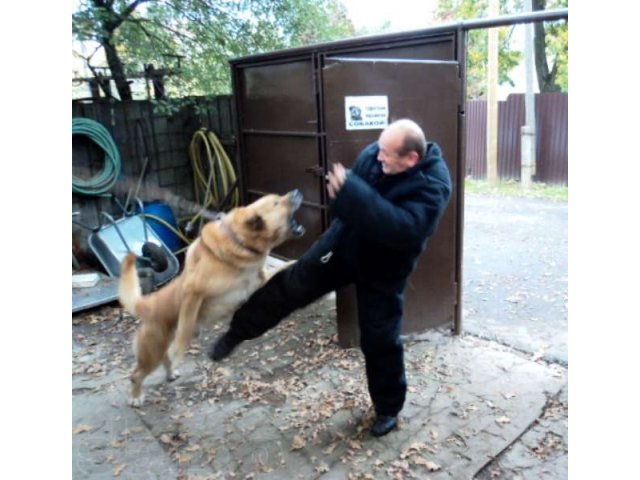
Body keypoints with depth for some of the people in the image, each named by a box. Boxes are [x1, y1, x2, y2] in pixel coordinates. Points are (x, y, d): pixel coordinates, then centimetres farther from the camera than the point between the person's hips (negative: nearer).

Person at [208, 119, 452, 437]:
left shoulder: (432, 184, -28)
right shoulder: (373, 154, -11)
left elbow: (404, 229, -42)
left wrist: (350, 192, -44)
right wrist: (340, 190, -19)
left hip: (383, 269, -4)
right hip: (343, 242, 4)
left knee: (380, 341, 5)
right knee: (293, 282, 3)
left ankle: (388, 408, 30)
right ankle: (238, 332, 23)